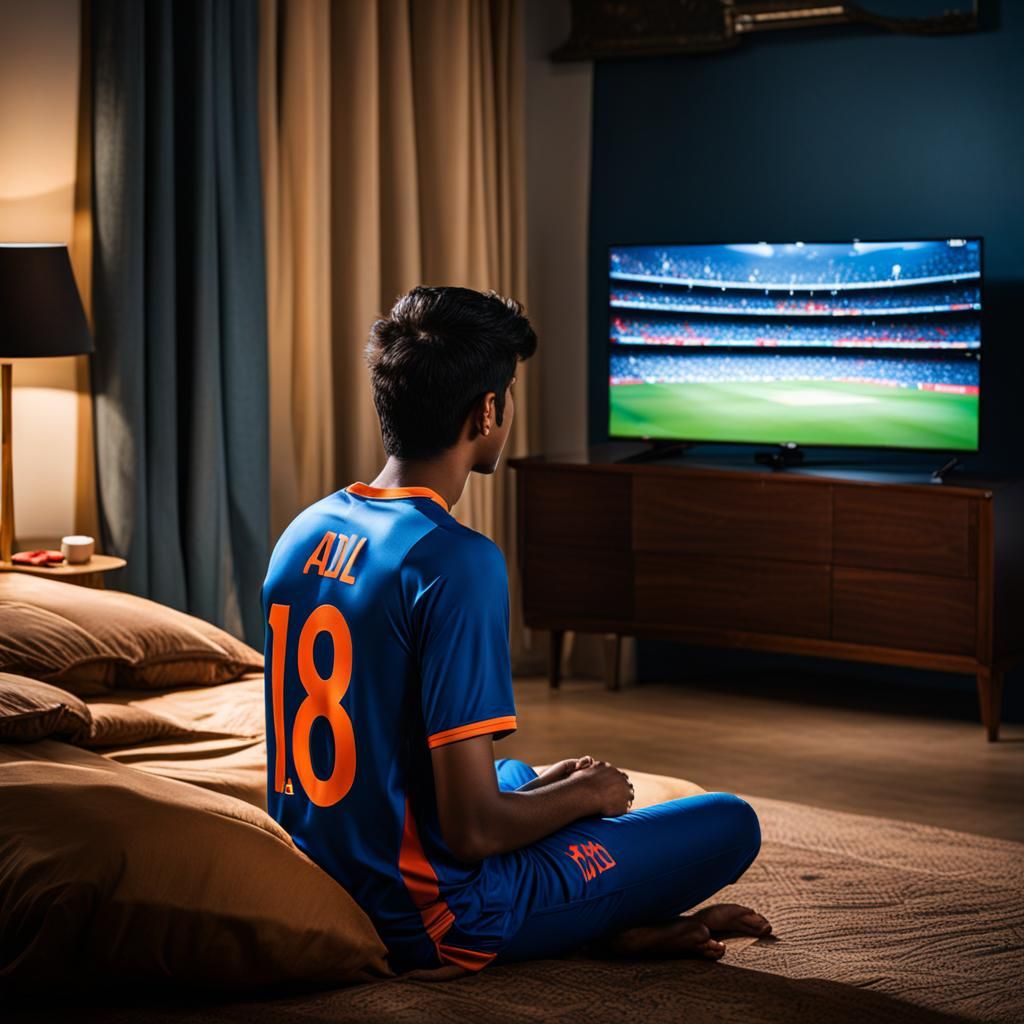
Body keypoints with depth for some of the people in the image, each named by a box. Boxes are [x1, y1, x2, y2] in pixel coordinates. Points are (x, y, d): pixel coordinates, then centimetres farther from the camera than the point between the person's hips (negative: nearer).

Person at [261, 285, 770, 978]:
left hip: (323, 898, 8)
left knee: (523, 777, 34)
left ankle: (608, 927, 15)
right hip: (430, 920, -8)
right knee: (731, 824, 1)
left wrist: (541, 784, 15)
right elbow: (473, 828, -24)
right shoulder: (458, 563, -22)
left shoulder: (304, 534, 3)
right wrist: (585, 796, -3)